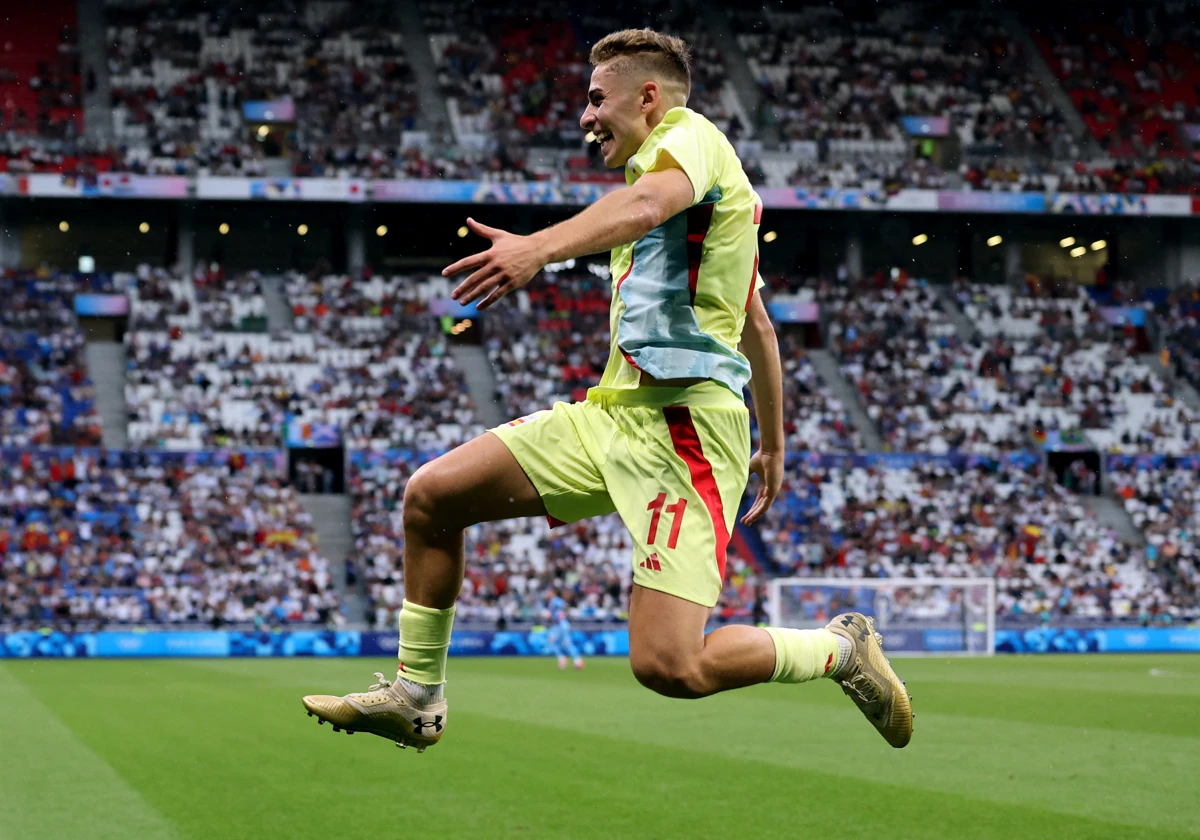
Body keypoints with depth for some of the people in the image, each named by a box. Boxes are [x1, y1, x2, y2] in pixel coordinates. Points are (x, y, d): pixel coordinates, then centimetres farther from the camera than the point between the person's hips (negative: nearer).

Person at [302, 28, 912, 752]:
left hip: (684, 425, -10)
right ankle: (416, 695, 17)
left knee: (668, 665, -19)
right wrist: (773, 444, 39)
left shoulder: (689, 131, -3)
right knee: (432, 495, 4)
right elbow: (757, 324, 33)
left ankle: (842, 649, 5)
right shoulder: (674, 168, 27)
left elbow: (647, 206, -29)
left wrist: (539, 248, -45)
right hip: (613, 413, 10)